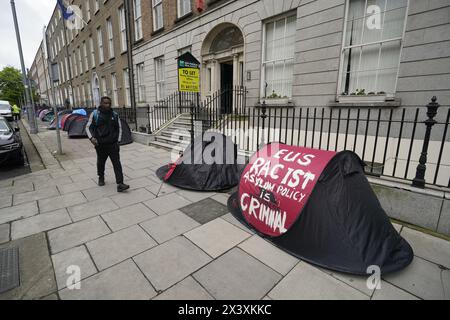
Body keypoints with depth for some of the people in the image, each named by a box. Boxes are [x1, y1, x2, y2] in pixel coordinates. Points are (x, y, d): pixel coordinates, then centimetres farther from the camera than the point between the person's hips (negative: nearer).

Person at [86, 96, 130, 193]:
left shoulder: (115, 115, 5)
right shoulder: (95, 114, 0)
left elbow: (119, 128, 14)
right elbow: (88, 127, 5)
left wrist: (118, 140, 6)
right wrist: (91, 137, -11)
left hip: (113, 144, 0)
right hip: (100, 145, 0)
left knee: (117, 163, -8)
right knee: (101, 162, 15)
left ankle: (120, 184, -11)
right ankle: (101, 178, 42)